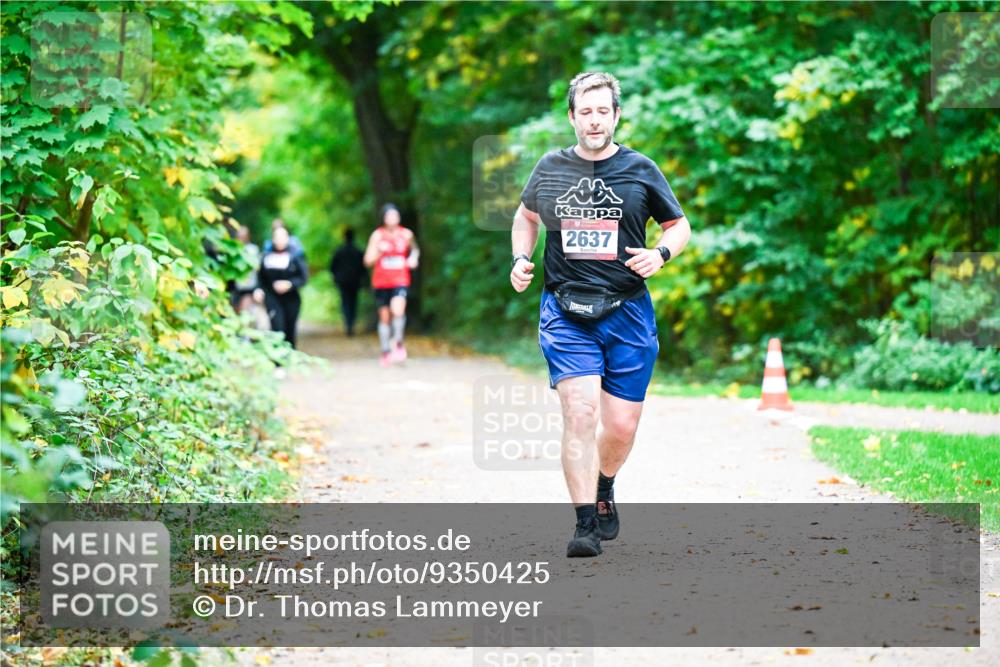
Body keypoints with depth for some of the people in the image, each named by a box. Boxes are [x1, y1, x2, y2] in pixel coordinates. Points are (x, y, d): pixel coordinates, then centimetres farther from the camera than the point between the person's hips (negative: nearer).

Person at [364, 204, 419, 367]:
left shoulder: (406, 234, 1)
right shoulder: (377, 235, -3)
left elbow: (414, 249, 24)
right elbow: (368, 261, -4)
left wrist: (414, 258, 3)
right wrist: (379, 251, -21)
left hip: (400, 281, -1)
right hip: (381, 281, 1)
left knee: (398, 310, -25)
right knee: (384, 316, 8)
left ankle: (398, 344, -8)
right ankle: (385, 351, 21)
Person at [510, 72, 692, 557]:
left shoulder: (640, 170, 3)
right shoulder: (550, 169, 6)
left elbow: (680, 226, 13)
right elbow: (526, 216, 24)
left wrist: (661, 253, -8)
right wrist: (521, 259, 7)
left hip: (627, 313, 1)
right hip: (565, 312, -1)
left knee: (621, 425, 3)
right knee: (580, 412, -17)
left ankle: (603, 488, 36)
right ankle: (585, 524, -13)